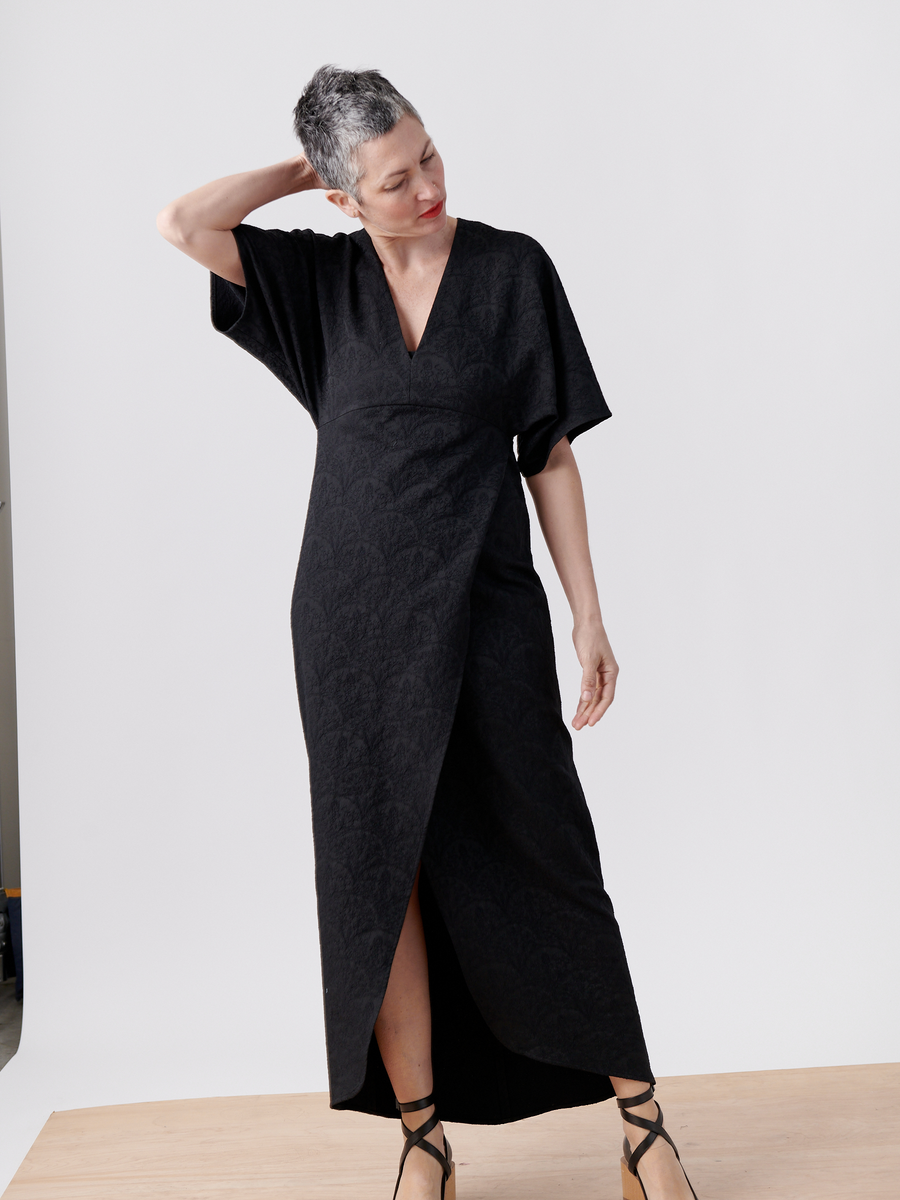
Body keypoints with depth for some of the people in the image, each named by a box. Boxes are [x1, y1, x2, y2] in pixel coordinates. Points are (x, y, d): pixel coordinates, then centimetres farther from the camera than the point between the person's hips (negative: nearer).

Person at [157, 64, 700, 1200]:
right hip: (355, 622, 2)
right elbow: (184, 222, -9)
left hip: (485, 612, -1)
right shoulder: (320, 280, 5)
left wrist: (589, 614, -3)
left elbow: (550, 453, 0)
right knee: (379, 875, 4)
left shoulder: (513, 268, 0)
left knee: (542, 862, 2)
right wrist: (306, 169, 2)